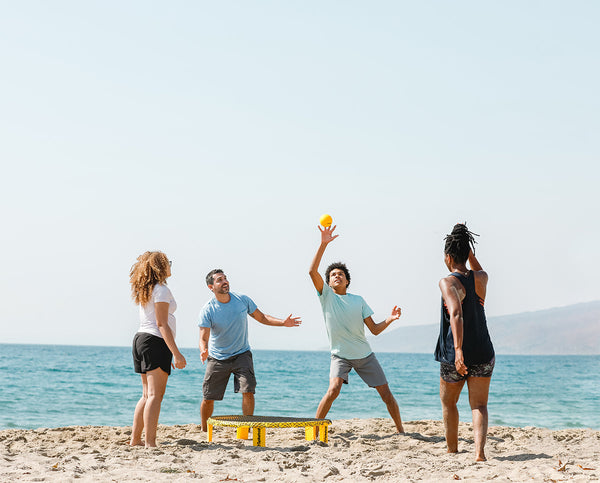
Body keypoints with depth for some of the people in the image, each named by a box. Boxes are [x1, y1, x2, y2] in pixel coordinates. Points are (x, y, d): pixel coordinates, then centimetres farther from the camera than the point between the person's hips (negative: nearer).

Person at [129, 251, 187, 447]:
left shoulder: (144, 291, 17)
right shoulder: (161, 290, -10)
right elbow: (162, 324, -17)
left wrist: (168, 355, 26)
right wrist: (176, 353, -19)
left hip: (141, 338, 9)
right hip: (156, 342, -9)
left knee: (147, 395, 15)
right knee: (155, 395, -12)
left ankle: (135, 440, 16)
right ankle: (150, 443, -17)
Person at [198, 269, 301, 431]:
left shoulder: (242, 300, -7)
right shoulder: (207, 311, -15)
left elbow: (261, 317, 5)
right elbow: (204, 338, -20)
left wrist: (283, 322, -7)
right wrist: (203, 351, -42)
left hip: (241, 354, 1)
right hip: (217, 358, -1)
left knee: (248, 391, -18)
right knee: (208, 398, 1)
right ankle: (204, 431, 23)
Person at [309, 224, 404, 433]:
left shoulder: (358, 300, 5)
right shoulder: (326, 295, -2)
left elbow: (374, 329, 4)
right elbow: (312, 271, -18)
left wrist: (390, 319, -15)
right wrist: (323, 244, -25)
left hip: (364, 354, 3)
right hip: (340, 355, -3)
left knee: (386, 393, 3)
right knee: (333, 389, -26)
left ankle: (400, 429, 21)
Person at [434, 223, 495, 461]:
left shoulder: (448, 282, -13)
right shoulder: (481, 278, 2)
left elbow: (456, 313, -29)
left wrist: (458, 349, -36)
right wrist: (467, 247, 22)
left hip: (454, 355, -3)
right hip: (483, 353, 3)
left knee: (448, 403, 19)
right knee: (479, 405, 4)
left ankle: (452, 450, 28)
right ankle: (479, 451, -16)